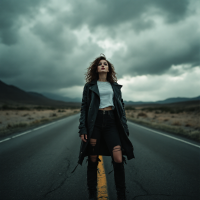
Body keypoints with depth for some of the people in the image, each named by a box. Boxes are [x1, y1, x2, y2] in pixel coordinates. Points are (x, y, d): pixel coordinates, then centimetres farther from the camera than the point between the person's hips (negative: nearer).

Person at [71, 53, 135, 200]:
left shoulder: (115, 86, 16)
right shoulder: (89, 86, 9)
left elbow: (121, 107, 14)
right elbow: (84, 108, 4)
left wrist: (125, 128, 5)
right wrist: (82, 130, -6)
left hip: (112, 123, 1)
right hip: (94, 122, -1)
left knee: (118, 160, -11)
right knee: (93, 161, 2)